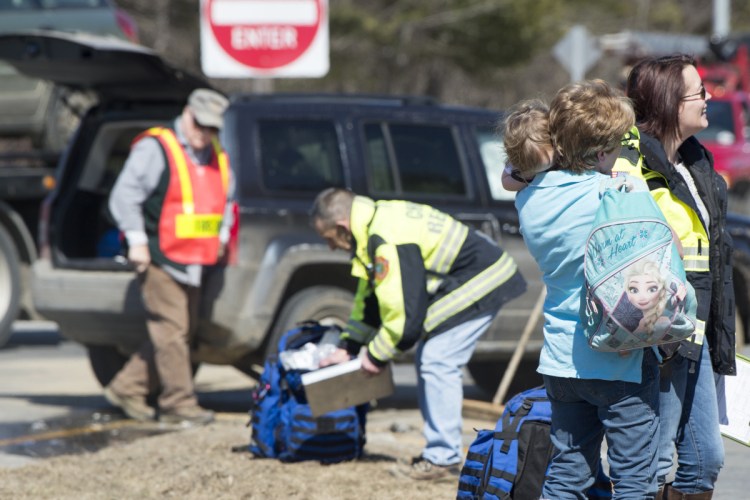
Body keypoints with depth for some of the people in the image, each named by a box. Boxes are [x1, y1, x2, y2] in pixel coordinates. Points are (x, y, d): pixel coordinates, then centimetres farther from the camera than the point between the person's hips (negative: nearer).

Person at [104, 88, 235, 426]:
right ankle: (179, 404, -7)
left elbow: (226, 198, 31)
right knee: (172, 329, -10)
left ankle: (126, 389, 19)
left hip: (193, 260, 8)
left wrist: (222, 234, 19)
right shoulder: (155, 148, -9)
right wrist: (137, 241, -15)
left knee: (181, 331, 9)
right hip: (159, 258, -8)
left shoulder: (216, 156, 15)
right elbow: (124, 195, -12)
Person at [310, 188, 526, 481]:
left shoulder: (389, 242, -26)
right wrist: (349, 347, 19)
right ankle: (440, 453, 16)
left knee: (438, 363, -14)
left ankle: (443, 459, -11)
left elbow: (404, 310, -25)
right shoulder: (376, 223, 8)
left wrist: (377, 355, -10)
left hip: (477, 285, -11)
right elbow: (370, 295, 20)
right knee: (428, 361, 13)